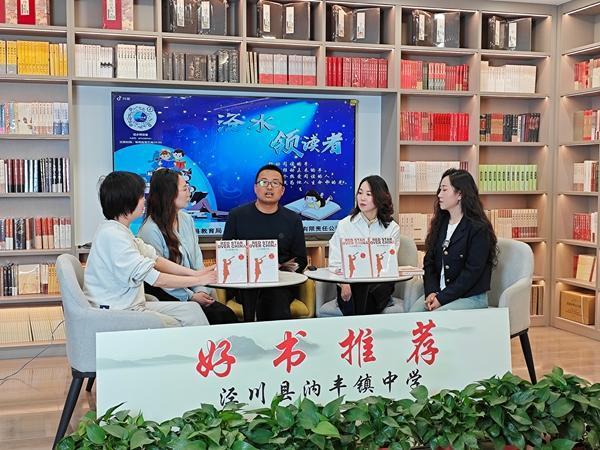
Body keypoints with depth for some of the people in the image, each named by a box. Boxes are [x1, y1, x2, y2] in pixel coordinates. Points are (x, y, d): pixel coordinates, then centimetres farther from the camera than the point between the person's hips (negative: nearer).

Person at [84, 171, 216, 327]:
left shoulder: (121, 231, 10)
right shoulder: (112, 235, -22)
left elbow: (155, 259, 10)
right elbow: (155, 279, -22)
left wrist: (196, 273, 2)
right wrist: (199, 280, -14)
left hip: (130, 305, 10)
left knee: (192, 309, 4)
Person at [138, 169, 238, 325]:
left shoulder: (187, 220, 11)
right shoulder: (150, 230, -13)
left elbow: (197, 261, 8)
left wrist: (201, 290, -7)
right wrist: (191, 296, -16)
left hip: (188, 288, 7)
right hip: (165, 295, -6)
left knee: (227, 314, -17)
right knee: (217, 315, -24)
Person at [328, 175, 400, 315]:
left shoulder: (392, 228, 9)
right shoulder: (345, 225, 9)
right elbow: (335, 263, 4)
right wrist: (344, 284, -16)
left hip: (379, 285, 1)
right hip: (349, 284, 0)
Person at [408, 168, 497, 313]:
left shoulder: (479, 229, -10)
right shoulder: (440, 224, 12)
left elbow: (471, 272, -15)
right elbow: (429, 262, 10)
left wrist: (442, 298, -17)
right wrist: (432, 292, -8)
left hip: (471, 297, -5)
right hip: (440, 292, 6)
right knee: (413, 312, -22)